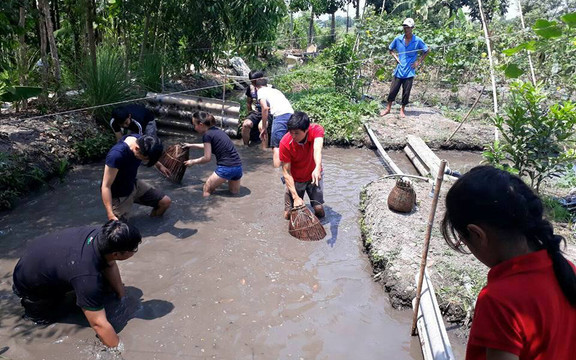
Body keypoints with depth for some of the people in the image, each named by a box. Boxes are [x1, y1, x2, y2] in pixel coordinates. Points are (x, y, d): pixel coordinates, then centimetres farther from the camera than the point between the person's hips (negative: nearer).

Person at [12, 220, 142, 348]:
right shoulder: (88, 276, -44)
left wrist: (121, 295, 1)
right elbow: (99, 324, -37)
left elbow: (110, 264, -4)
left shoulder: (101, 234, -25)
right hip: (29, 284, -6)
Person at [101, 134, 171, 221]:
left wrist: (159, 165, 22)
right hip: (118, 195, -6)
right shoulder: (117, 155, -37)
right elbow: (106, 186, -32)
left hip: (134, 185, 7)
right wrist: (111, 215, -38)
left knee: (166, 202, 1)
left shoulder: (141, 140, -16)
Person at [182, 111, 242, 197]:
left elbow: (207, 158, -7)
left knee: (207, 189, 8)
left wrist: (193, 162, 8)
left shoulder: (207, 135, -9)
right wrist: (191, 145, 40)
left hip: (226, 168, -8)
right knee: (234, 191, 25)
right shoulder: (217, 130, 17)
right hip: (238, 167, 8)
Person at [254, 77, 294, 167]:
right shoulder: (275, 90, 36)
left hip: (281, 115, -7)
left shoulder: (260, 91, 15)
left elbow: (265, 108, -1)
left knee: (276, 146, -5)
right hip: (292, 115, 7)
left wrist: (263, 128, 4)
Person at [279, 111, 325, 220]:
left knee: (319, 211, -6)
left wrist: (318, 168, -67)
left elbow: (317, 148, -46)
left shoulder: (317, 129, -26)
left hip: (313, 175, 1)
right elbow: (286, 172, -24)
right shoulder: (285, 143, -28)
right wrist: (296, 197, -31)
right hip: (295, 179, 0)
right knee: (288, 215, 2)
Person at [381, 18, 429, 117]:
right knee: (393, 90, 5)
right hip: (399, 70, 1)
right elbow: (390, 49, 15)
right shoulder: (398, 39, -1)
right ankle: (388, 108, 20)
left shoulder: (417, 41, -5)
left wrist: (418, 62, -1)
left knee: (406, 92, 5)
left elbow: (426, 51, 7)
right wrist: (395, 57, 0)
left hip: (409, 71, -1)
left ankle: (402, 109, 22)